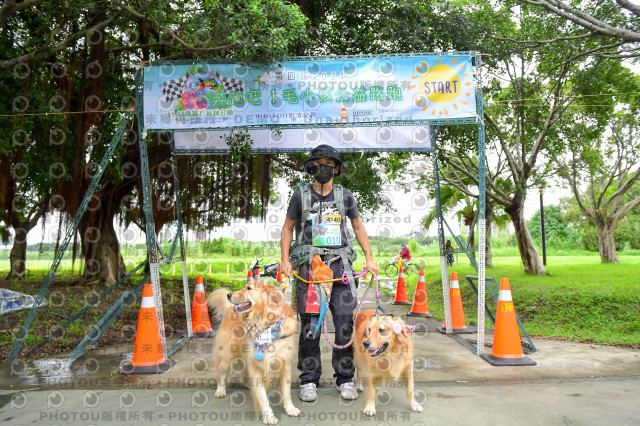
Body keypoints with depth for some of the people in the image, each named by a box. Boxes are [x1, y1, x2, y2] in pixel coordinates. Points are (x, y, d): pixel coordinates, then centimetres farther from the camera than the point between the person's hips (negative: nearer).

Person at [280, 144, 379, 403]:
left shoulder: (345, 195, 11)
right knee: (309, 323, 0)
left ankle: (345, 378, 13)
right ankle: (309, 379, 13)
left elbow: (358, 227, 19)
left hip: (340, 263, 2)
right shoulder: (300, 195, 7)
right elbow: (287, 228, 11)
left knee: (345, 321, -1)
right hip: (309, 264, -1)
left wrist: (369, 258, 12)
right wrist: (285, 260, 0)